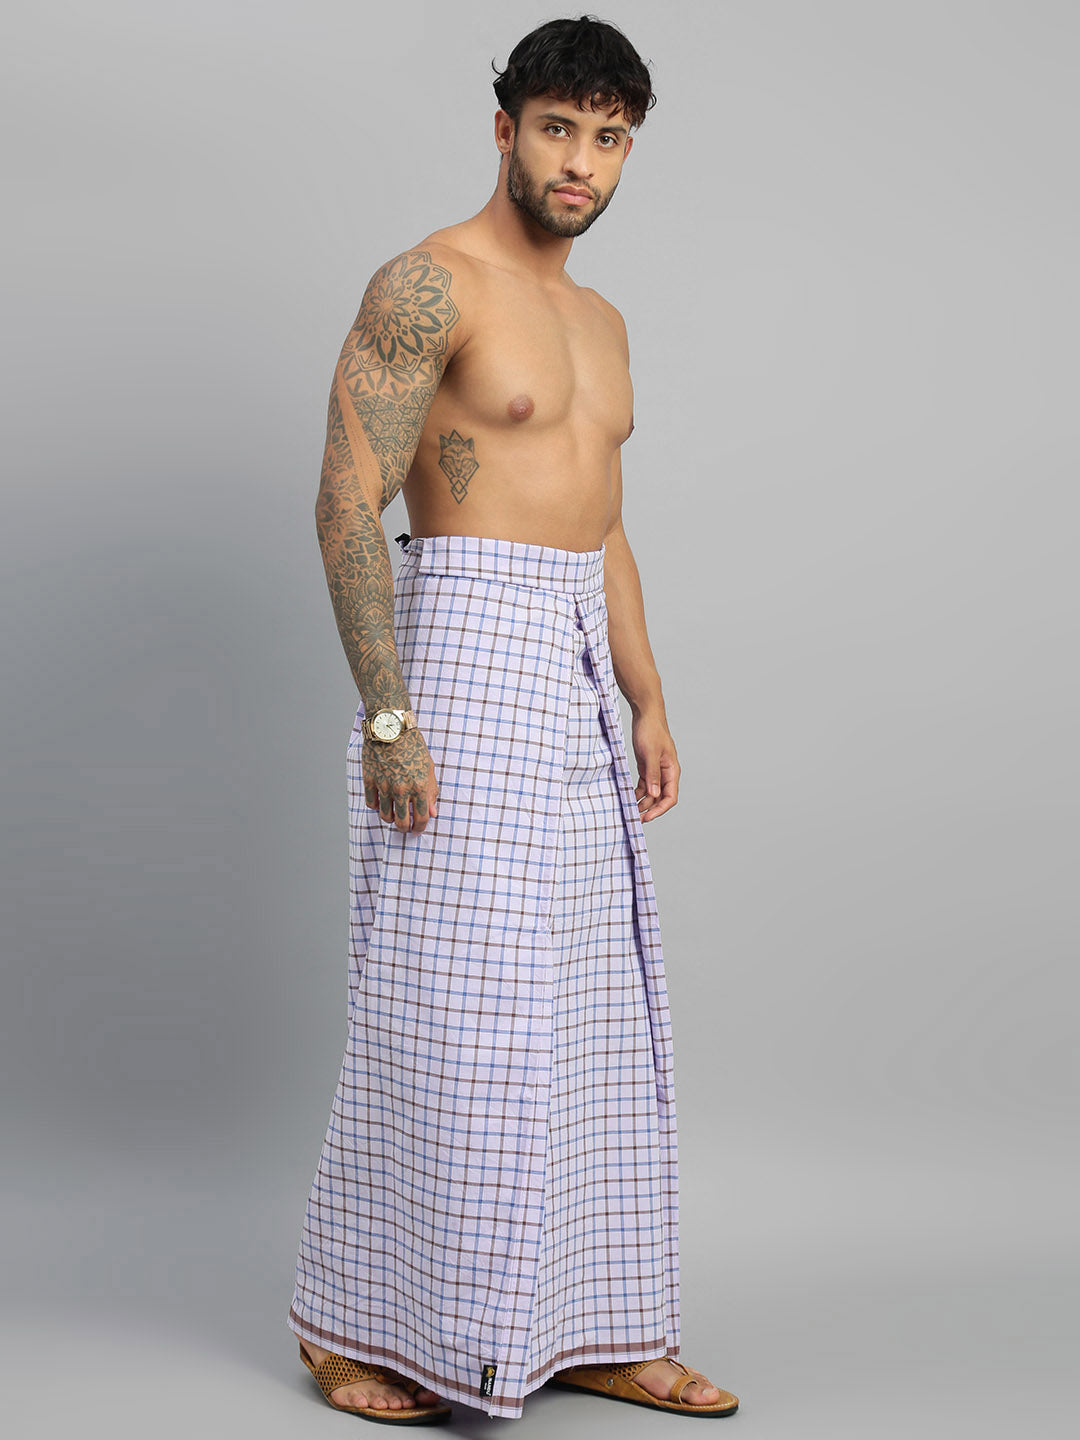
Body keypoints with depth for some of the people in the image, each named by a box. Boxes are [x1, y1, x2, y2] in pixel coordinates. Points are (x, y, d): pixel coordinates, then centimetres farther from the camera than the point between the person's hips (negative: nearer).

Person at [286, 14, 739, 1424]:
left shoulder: (600, 321, 19)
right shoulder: (429, 284, -7)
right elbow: (347, 504, -14)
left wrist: (649, 706, 16)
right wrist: (387, 715, -21)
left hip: (579, 677, 8)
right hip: (465, 649, -8)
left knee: (596, 1011, 10)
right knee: (447, 1008, -5)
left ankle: (596, 1330, 21)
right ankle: (357, 1328, 11)